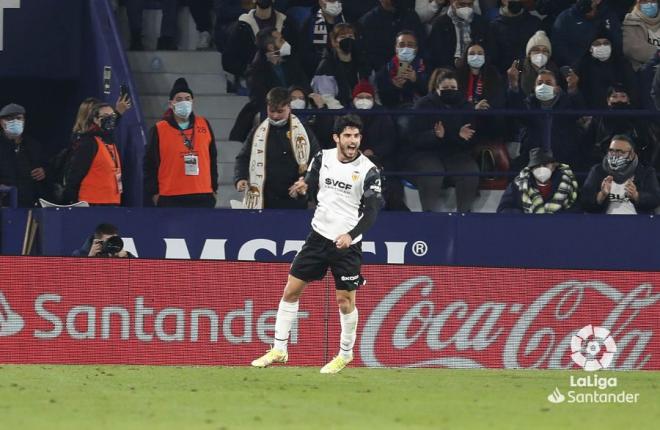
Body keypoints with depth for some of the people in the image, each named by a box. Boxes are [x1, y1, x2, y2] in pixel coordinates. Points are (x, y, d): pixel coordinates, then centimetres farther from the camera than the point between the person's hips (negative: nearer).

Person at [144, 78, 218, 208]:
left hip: (203, 197, 3)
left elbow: (212, 158, 16)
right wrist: (153, 192, -4)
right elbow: (150, 163, 2)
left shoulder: (204, 125, 9)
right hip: (171, 199, -3)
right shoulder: (160, 130, 0)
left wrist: (213, 188, 13)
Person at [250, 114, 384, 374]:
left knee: (345, 300, 0)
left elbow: (372, 212, -16)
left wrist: (351, 235, -30)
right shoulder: (323, 158, 1)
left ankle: (346, 353, 20)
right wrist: (304, 188, -5)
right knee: (291, 291, 3)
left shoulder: (368, 171, -12)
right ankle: (279, 350, 12)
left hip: (347, 244, -4)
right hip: (319, 235, 4)